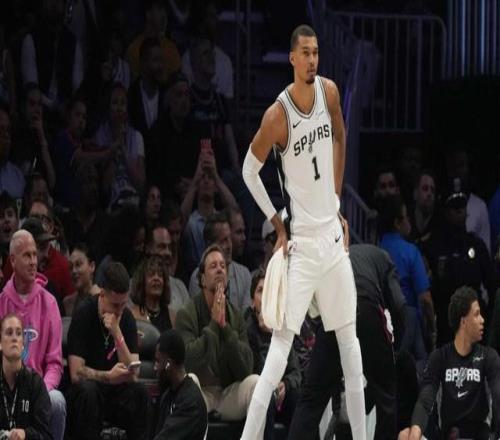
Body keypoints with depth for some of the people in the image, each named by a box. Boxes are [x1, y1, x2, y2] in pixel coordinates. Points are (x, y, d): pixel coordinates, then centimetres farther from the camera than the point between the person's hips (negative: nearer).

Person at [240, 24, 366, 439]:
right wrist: (277, 225, -6)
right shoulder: (278, 115, -15)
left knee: (350, 338, 12)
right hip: (302, 241, -6)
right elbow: (249, 170, -5)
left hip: (333, 234, 6)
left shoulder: (329, 92, 0)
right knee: (282, 341, -14)